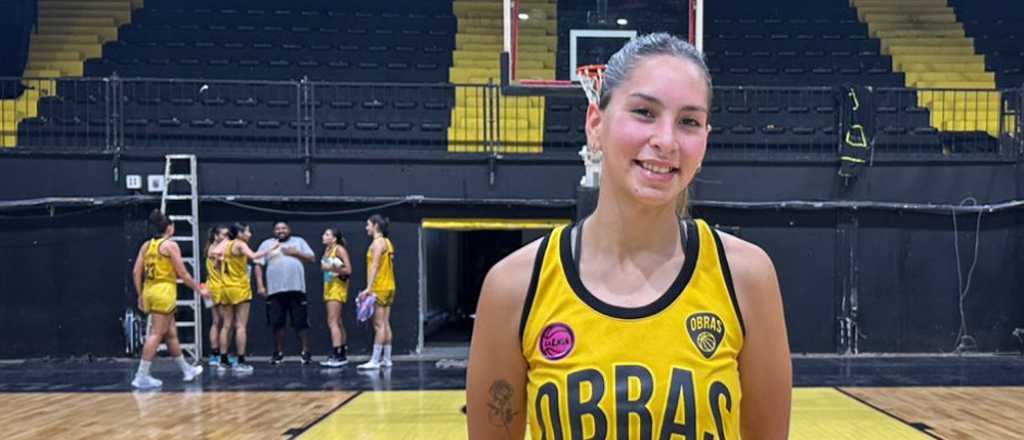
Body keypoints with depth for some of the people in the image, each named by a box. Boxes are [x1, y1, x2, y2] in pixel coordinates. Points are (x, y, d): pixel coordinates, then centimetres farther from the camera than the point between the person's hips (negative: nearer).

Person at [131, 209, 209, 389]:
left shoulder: (146, 245, 12)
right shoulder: (170, 245, -7)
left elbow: (136, 272, 8)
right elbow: (182, 274, -8)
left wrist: (140, 295, 15)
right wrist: (199, 290, 2)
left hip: (149, 291, 7)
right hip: (164, 292, -7)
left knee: (171, 333, 15)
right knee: (156, 334, -5)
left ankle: (187, 370, 26)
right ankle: (141, 376, -8)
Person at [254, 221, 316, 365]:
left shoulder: (299, 241, 15)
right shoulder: (266, 244, 13)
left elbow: (312, 258, 8)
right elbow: (258, 265, 8)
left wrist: (296, 253, -7)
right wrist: (260, 286, -3)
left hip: (296, 289, -1)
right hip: (275, 290, 1)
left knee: (301, 323, -1)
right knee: (277, 323, 1)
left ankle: (306, 352, 6)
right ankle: (279, 353, 13)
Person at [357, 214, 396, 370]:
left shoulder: (378, 242, -11)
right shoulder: (386, 242, 17)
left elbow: (375, 266, -20)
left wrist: (368, 288, -25)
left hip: (379, 288, -10)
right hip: (388, 287, 10)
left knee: (379, 325, -10)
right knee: (385, 324, 9)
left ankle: (375, 361, -11)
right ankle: (386, 359, 11)